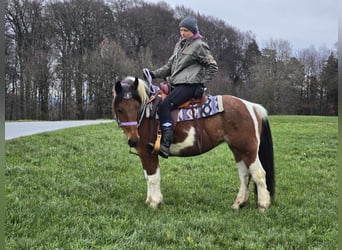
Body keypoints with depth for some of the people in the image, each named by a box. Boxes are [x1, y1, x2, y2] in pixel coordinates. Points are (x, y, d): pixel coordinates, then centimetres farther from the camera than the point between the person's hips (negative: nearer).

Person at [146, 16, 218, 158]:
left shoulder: (199, 46, -2)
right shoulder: (179, 45, 22)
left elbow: (212, 67, -2)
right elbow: (170, 66, 23)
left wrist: (201, 85, -7)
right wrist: (155, 74, 7)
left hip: (189, 85, -9)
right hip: (176, 85, 9)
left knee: (164, 106, -27)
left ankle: (166, 143, -32)